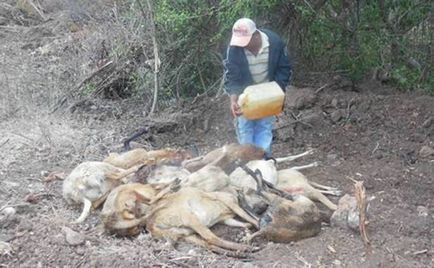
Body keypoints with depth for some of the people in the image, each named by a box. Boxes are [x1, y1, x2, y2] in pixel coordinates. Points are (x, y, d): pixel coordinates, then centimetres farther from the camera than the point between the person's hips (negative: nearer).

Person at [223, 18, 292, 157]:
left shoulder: (275, 42, -23)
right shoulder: (235, 47, -25)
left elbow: (284, 68, -9)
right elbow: (231, 75, -23)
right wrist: (233, 98, -37)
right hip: (244, 93, 0)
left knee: (265, 126, 2)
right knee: (244, 126, 0)